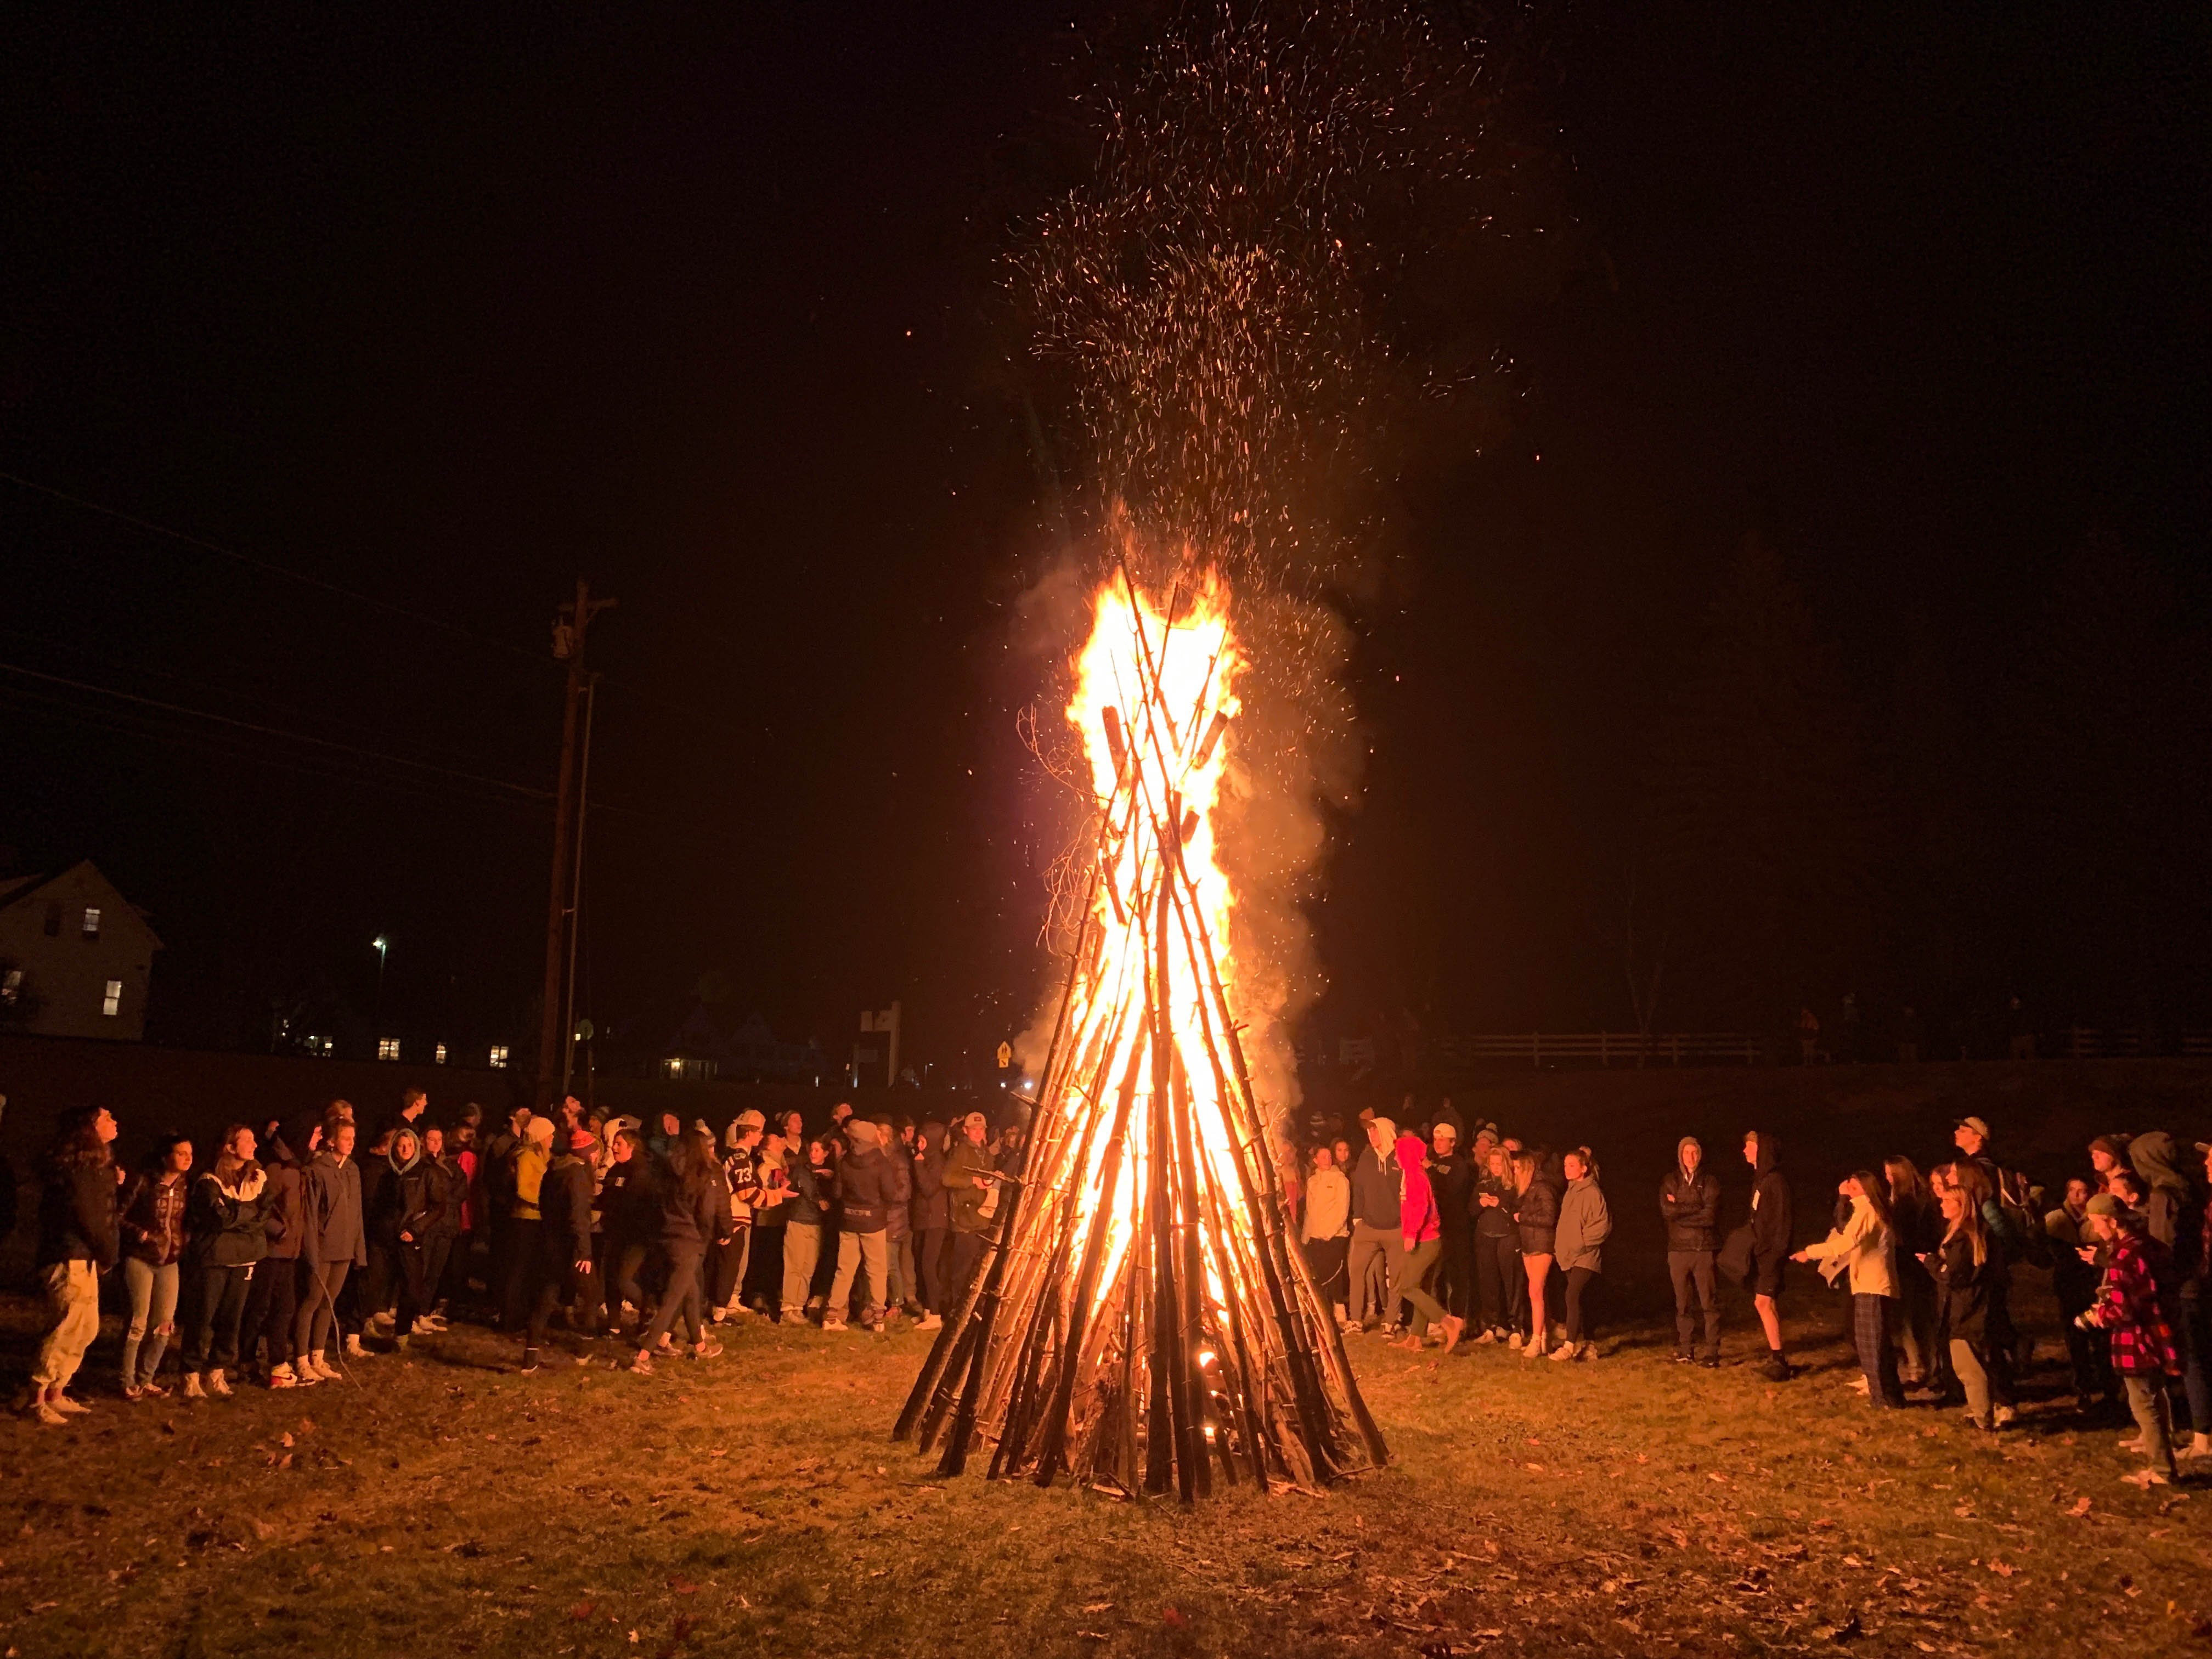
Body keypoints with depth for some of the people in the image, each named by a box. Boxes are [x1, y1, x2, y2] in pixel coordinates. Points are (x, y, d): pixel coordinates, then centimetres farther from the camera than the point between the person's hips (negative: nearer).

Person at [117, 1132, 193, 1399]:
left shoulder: (186, 1186, 5)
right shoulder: (143, 1182, -11)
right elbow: (117, 1217, -9)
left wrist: (183, 1242, -2)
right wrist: (141, 1234, -18)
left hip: (169, 1262, 5)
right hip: (140, 1259, -5)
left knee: (165, 1325, 5)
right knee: (138, 1322, -3)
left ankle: (146, 1379, 18)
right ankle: (128, 1383, 9)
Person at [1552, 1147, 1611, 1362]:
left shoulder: (1593, 1192, -11)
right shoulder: (1570, 1192, 16)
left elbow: (1603, 1225, -14)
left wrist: (1583, 1243, -15)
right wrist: (1559, 1244, 15)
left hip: (1585, 1257, -9)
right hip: (1569, 1256, 9)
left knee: (1573, 1296, -18)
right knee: (1577, 1299, 10)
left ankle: (1570, 1345, -18)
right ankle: (1588, 1345, 18)